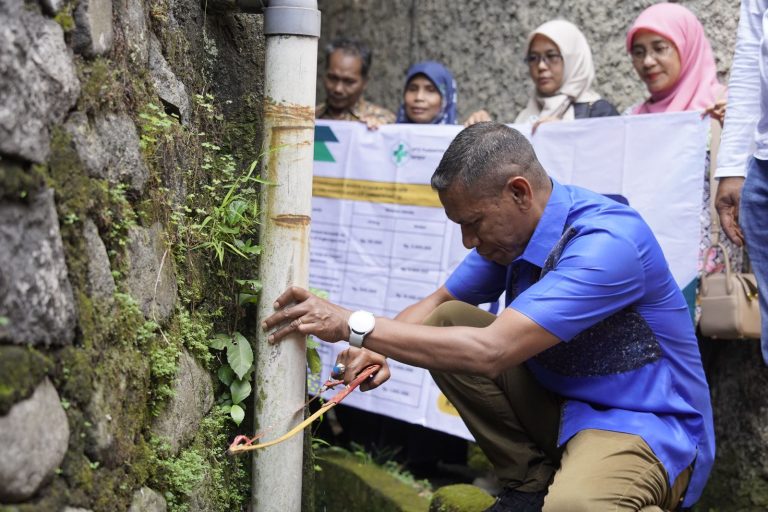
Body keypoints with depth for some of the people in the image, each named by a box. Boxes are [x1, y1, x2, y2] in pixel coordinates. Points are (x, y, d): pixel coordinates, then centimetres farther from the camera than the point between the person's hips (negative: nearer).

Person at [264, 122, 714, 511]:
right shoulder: (512, 230, 0)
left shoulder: (607, 243, -27)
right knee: (446, 323, -4)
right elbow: (436, 304, 11)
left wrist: (354, 325, -30)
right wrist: (378, 348, -13)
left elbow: (490, 351, -33)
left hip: (648, 423, -8)